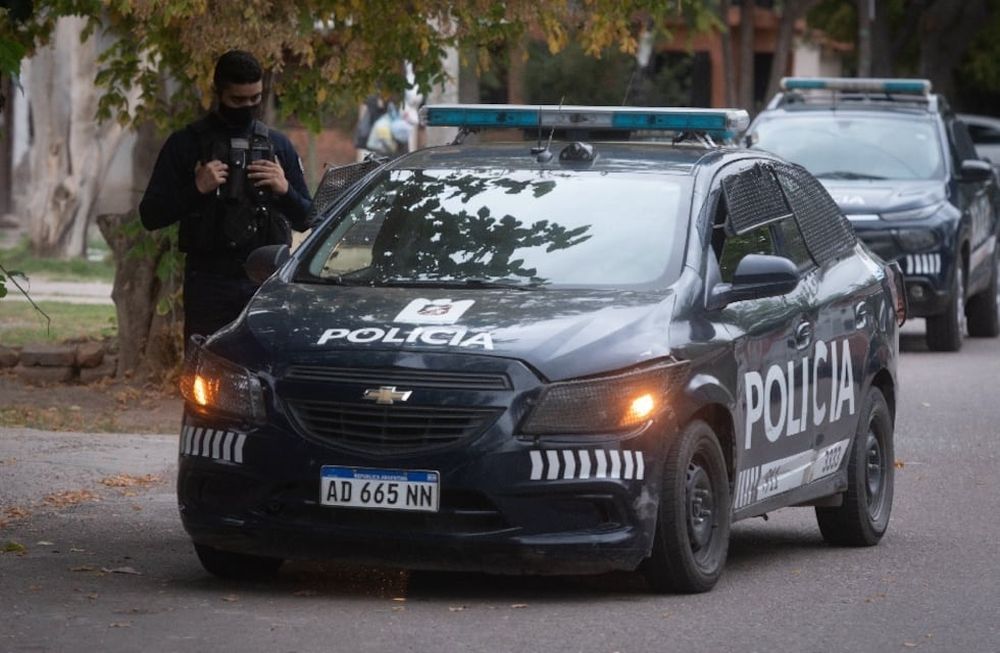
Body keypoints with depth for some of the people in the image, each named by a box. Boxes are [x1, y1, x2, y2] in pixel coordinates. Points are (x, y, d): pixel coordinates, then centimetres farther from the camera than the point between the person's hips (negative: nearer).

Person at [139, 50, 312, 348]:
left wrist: (284, 190, -4)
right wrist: (196, 190, -12)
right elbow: (150, 215, 3)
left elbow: (305, 220, 16)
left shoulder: (278, 145, 14)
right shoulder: (186, 144, 5)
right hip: (209, 282, -2)